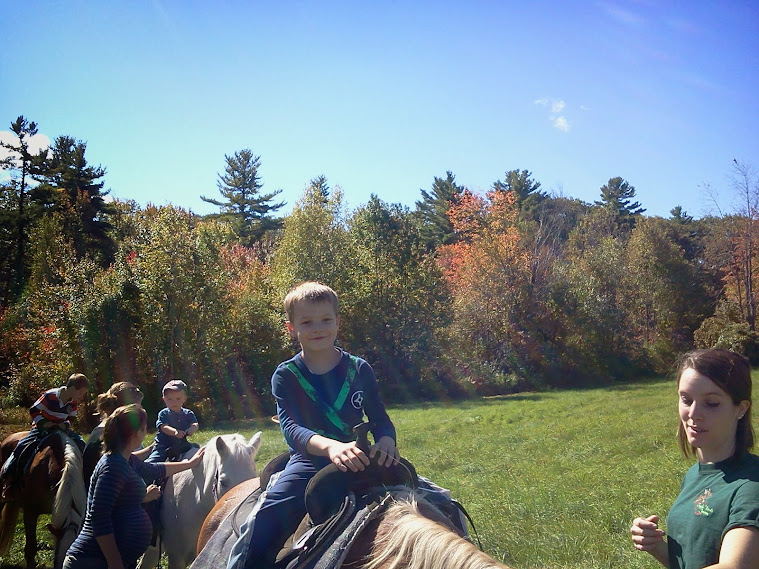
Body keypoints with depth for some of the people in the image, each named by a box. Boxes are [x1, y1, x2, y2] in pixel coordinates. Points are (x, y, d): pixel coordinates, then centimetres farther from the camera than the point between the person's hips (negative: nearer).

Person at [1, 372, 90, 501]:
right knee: (24, 447, -25)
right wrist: (46, 424, -21)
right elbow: (34, 411, -13)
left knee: (80, 444, -8)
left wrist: (65, 424, -11)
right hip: (42, 428, -5)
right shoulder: (50, 395, -22)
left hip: (60, 428, 5)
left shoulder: (73, 402, -5)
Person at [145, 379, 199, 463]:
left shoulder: (188, 414, 4)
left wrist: (191, 429, -39)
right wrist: (175, 432, -43)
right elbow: (164, 427, -20)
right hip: (163, 445, -3)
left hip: (180, 445, 4)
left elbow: (195, 425, -12)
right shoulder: (163, 414, -4)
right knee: (153, 461, -21)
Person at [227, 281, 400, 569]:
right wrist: (330, 446, -37)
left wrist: (386, 442, -21)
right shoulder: (285, 376, -1)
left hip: (357, 462, 2)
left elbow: (381, 420, 5)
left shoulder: (360, 370, 3)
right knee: (258, 533, -22)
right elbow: (290, 428, -15)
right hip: (308, 462, -2)